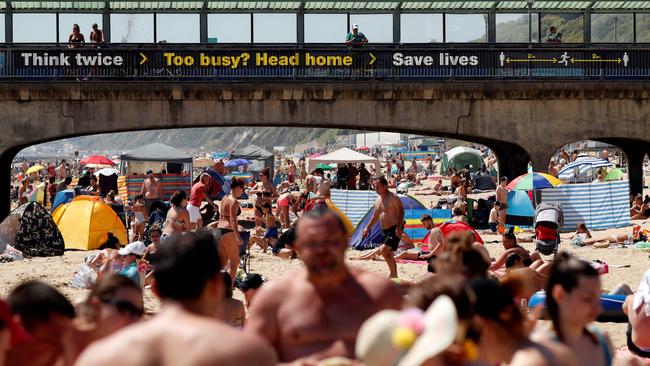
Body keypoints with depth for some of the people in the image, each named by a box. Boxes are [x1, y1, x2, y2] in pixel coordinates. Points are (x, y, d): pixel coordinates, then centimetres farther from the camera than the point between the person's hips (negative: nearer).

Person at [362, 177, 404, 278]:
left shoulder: (393, 198, -12)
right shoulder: (378, 200, 14)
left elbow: (401, 212, -18)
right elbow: (375, 216, 25)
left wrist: (398, 227, -28)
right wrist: (368, 228, 20)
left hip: (394, 230, -9)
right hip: (385, 231, 9)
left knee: (383, 250, -20)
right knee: (388, 254, 11)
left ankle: (393, 273, -10)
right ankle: (394, 276, 20)